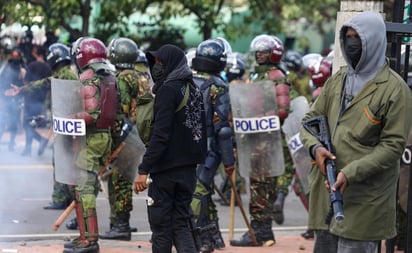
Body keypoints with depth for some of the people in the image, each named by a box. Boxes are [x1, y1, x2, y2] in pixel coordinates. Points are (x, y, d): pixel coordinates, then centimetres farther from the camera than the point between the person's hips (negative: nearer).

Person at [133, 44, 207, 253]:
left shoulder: (168, 89, -13)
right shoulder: (193, 89, 12)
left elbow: (161, 134, -20)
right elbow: (200, 130, 15)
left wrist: (144, 169, -20)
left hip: (166, 167, -7)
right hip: (189, 167, 7)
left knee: (161, 222, 3)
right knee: (181, 222, 9)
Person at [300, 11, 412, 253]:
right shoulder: (337, 80, 13)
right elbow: (310, 119, 16)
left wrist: (351, 173, -22)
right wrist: (315, 147, -8)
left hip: (365, 199, -7)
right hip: (327, 189, 7)